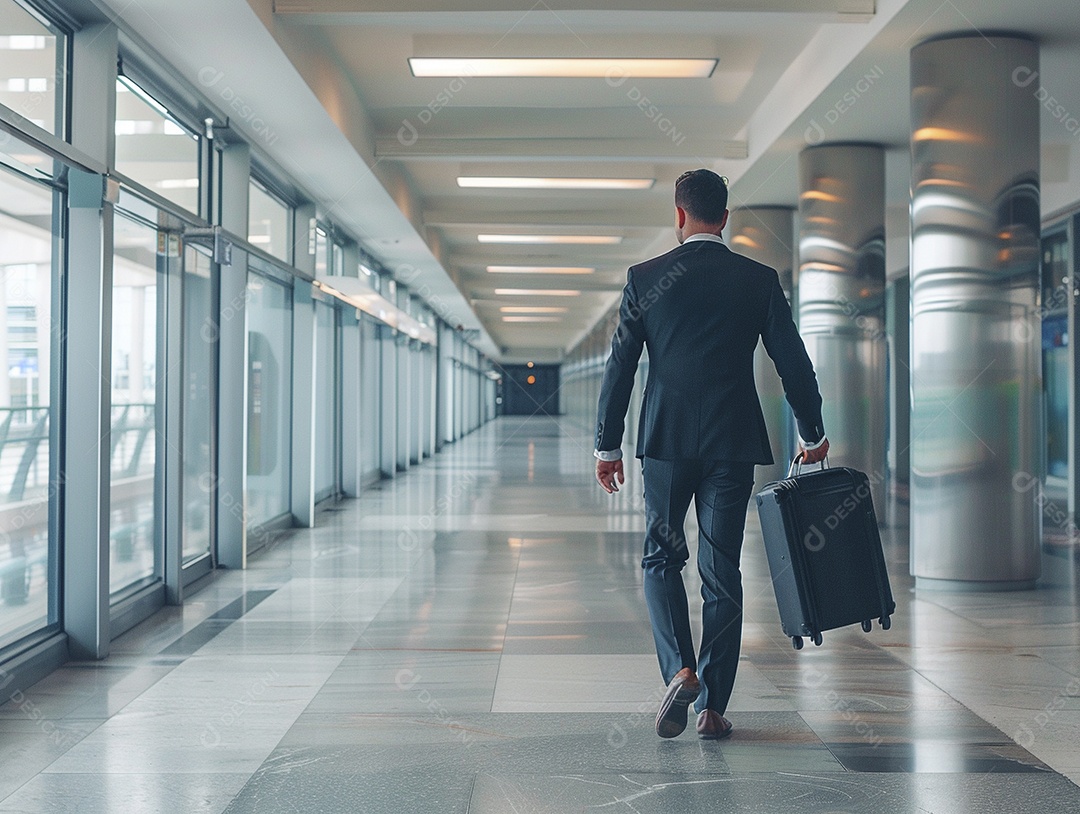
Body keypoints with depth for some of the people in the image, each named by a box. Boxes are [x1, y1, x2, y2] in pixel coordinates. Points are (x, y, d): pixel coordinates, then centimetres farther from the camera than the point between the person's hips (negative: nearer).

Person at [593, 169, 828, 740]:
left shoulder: (645, 279, 0)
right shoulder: (759, 280, 2)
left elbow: (619, 366, 0)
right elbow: (793, 363, 4)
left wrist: (607, 444, 7)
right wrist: (812, 433, 17)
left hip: (665, 440, -1)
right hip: (734, 442, 1)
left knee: (661, 558, 14)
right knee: (721, 572, 7)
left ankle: (680, 671, -6)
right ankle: (713, 707, 10)